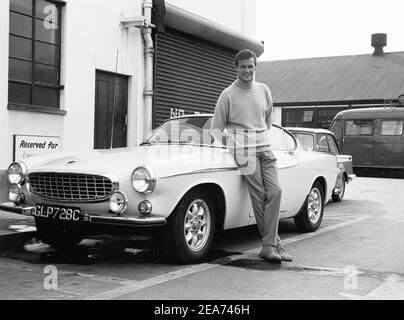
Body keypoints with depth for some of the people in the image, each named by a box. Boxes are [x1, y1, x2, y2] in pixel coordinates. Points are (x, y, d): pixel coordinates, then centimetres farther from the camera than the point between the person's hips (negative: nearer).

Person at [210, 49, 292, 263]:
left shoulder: (264, 90, 14)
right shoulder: (228, 95, 1)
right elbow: (216, 128, 6)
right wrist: (226, 141, -6)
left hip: (265, 147, 4)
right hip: (243, 149, -4)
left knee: (275, 191, -11)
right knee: (259, 196, -11)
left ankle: (269, 246, -8)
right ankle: (274, 243, -4)